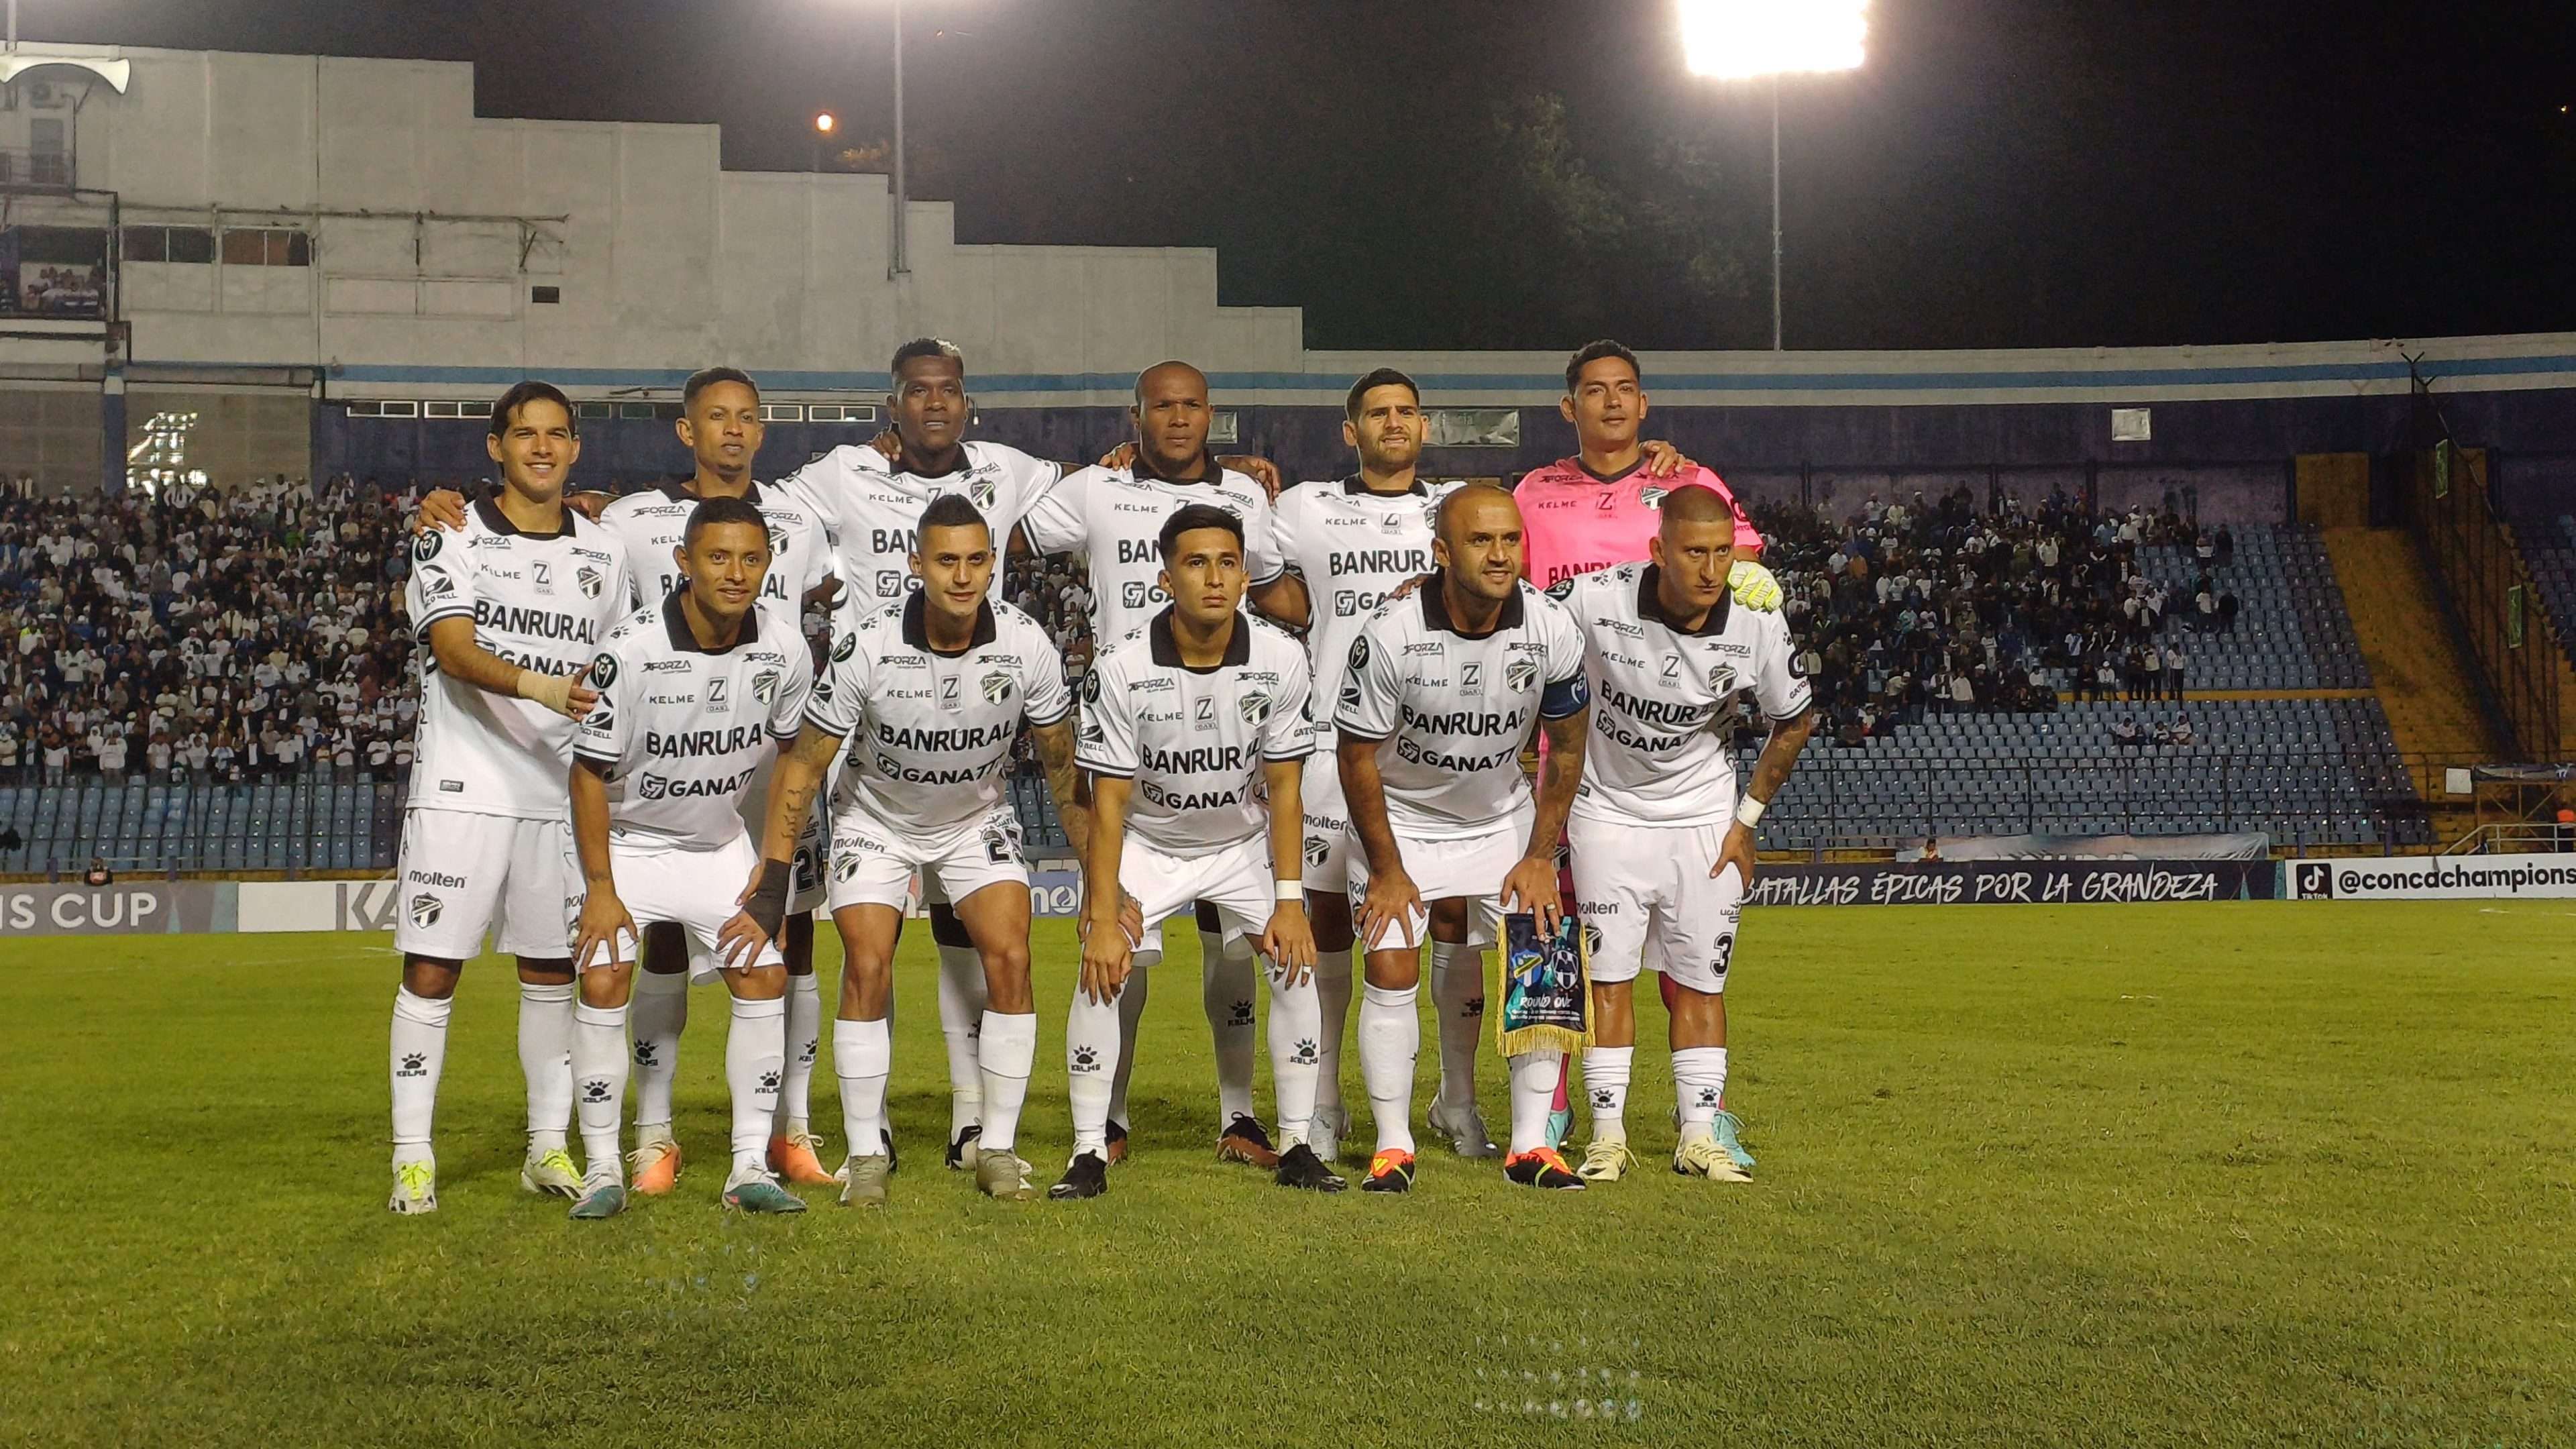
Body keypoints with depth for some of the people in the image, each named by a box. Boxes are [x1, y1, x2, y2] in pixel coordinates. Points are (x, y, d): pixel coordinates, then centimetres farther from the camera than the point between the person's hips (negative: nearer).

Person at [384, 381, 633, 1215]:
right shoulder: (452, 538, -1)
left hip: (561, 792, 4)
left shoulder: (602, 554, 12)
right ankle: (413, 1156, 2)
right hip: (463, 786, -3)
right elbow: (455, 650, -15)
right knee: (432, 967, -4)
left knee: (553, 970, 7)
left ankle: (549, 1148, 17)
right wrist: (538, 685, -33)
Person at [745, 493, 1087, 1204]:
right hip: (876, 819, -1)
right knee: (867, 970, -14)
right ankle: (866, 1154, -1)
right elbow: (804, 763, -16)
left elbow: (1062, 759, -4)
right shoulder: (868, 646, -26)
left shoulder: (1026, 644, -20)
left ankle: (997, 1148, -2)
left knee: (1009, 959, -14)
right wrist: (773, 877, -17)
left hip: (979, 820, 2)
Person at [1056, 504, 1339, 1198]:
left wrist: (1289, 902, -15)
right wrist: (1103, 918, -22)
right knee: (1102, 970, -17)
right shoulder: (1123, 671, -24)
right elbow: (1109, 803, -18)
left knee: (1297, 959, -13)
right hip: (1149, 845, -1)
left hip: (1246, 841, 2)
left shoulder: (1280, 660, -19)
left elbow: (1284, 790, -11)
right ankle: (1089, 1153, -6)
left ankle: (1296, 1147, -1)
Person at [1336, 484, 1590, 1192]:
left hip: (1504, 818, 3)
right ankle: (1393, 1146, 3)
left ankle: (1531, 1145, 5)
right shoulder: (1391, 635, -27)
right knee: (1391, 974, -10)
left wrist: (1541, 856, -4)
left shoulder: (1551, 630, -18)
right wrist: (1387, 869, -11)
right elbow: (1357, 756, -15)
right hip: (1400, 820, -2)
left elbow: (1566, 747, -3)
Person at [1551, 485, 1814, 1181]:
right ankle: (1607, 1137, 7)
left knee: (1698, 984, 4)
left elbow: (1795, 721, 1)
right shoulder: (1596, 600, -23)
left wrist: (1747, 820, 2)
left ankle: (1700, 1136, 11)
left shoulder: (1758, 626, -15)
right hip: (1607, 809, -1)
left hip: (1702, 817, 1)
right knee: (1608, 979, -1)